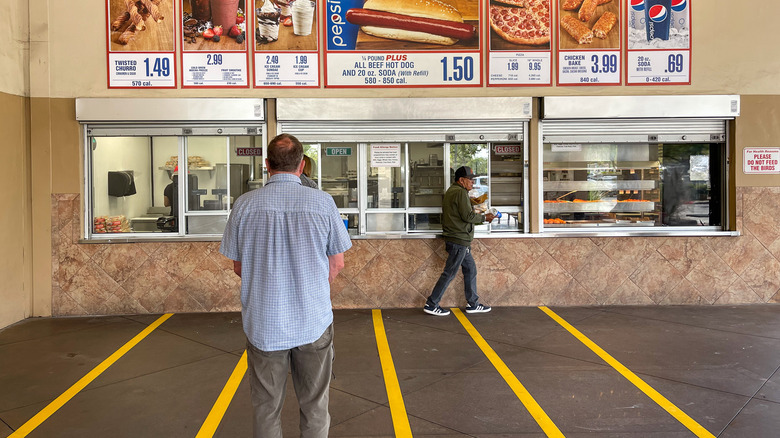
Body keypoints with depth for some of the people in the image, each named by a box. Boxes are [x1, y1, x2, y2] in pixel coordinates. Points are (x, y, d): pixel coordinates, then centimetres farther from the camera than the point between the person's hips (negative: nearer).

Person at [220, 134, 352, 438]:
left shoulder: (245, 204, -7)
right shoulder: (323, 202, -9)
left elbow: (238, 267, 3)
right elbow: (337, 264, -1)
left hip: (263, 324, 1)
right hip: (313, 321, 0)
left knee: (266, 408, 17)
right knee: (314, 406, 16)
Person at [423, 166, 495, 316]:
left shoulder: (450, 192, 17)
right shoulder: (460, 192, -15)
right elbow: (468, 216, -18)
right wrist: (484, 217, -6)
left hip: (460, 241, 11)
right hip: (459, 240, -11)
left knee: (470, 269, 15)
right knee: (449, 273, -4)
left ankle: (473, 303, 22)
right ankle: (431, 305, 2)